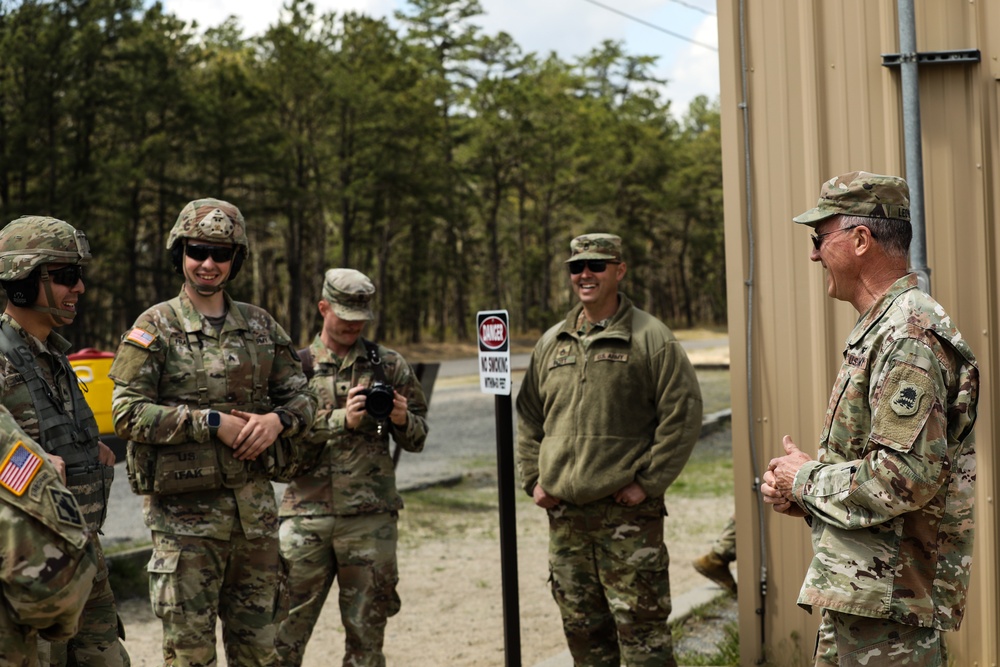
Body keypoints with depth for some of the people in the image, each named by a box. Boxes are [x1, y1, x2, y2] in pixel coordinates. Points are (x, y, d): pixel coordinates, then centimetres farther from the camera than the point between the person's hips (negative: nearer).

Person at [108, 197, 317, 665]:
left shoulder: (260, 326, 10)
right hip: (185, 512, -4)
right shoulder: (156, 328, -4)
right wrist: (212, 422, -17)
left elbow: (299, 395, 13)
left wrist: (278, 420, -10)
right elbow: (127, 414, -12)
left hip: (255, 506, 5)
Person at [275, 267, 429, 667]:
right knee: (285, 634, 0)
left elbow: (417, 438, 13)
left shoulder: (389, 365, 10)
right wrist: (343, 420, -15)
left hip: (369, 517, 1)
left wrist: (403, 421, -9)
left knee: (367, 633, 7)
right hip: (306, 514, -1)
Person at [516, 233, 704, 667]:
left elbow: (682, 415, -9)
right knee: (583, 629, 14)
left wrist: (648, 483, -12)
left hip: (627, 513, -6)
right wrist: (533, 479, 9)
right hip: (563, 514, 6)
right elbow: (528, 417, 20)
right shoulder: (551, 343, 13)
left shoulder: (651, 339, -5)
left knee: (641, 631, -3)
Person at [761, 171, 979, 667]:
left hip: (888, 604, -10)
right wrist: (801, 496, 7)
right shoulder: (879, 329, 16)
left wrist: (807, 480, -12)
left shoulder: (908, 337, -18)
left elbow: (908, 475, -26)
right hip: (856, 589, 10)